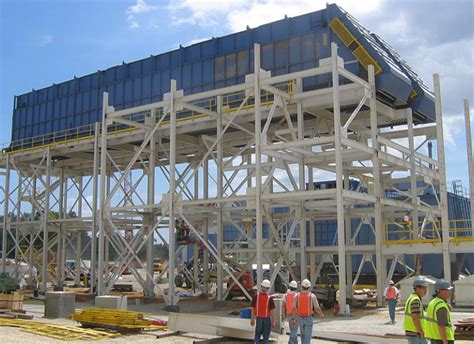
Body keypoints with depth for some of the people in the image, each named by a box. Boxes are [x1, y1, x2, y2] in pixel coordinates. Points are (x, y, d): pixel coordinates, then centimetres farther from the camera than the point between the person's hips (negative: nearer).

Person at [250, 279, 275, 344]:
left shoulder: (255, 296, -8)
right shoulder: (270, 298, -16)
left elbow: (253, 308, -2)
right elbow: (271, 311, -12)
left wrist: (252, 319, 9)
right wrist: (273, 322, -2)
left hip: (258, 318, 3)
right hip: (267, 318, -3)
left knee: (258, 333, 17)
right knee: (266, 335, 8)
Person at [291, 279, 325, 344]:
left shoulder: (297, 296, -3)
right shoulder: (312, 296, -10)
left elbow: (294, 308, -6)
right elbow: (317, 308, -6)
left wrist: (293, 319, -2)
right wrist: (321, 314, 13)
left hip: (300, 318, 3)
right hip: (309, 318, -3)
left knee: (303, 334, 21)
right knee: (307, 336, 2)